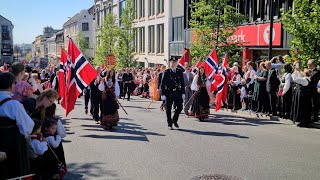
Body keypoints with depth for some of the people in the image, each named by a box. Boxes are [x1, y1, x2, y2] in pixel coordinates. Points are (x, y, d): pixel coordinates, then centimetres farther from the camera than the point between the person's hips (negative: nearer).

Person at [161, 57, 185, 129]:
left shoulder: (180, 72, 8)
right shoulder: (167, 72, -1)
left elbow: (182, 83, 10)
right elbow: (163, 83, -3)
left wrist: (183, 93, 5)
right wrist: (163, 94, -8)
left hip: (178, 93, 3)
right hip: (169, 93, -2)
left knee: (180, 107, 0)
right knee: (168, 109, 3)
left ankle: (174, 120, 24)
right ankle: (169, 124, 15)